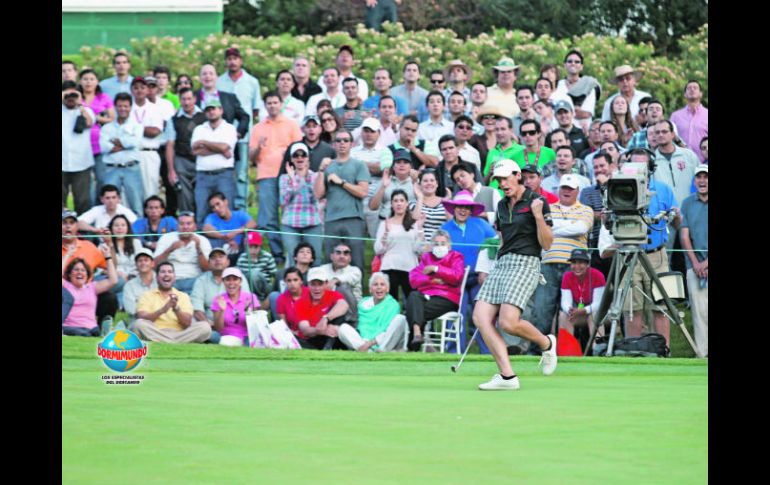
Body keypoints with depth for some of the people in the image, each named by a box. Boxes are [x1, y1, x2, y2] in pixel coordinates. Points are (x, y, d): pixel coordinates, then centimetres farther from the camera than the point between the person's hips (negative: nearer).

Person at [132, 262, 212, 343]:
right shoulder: (147, 295, 13)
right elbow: (141, 318, -4)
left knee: (205, 327, -23)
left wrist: (176, 308, -16)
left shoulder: (183, 296, 17)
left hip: (179, 334, 1)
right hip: (155, 335, -1)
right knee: (138, 324, -33)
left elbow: (187, 323, 3)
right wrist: (162, 310, -20)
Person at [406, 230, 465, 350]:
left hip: (446, 298, -3)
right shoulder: (426, 257, 22)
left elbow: (457, 276, -9)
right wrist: (432, 280, -8)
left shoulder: (455, 257, 12)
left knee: (416, 311, -30)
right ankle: (416, 333, -49)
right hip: (426, 294, 3)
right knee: (413, 296, -34)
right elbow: (413, 279, 8)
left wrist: (436, 269, -11)